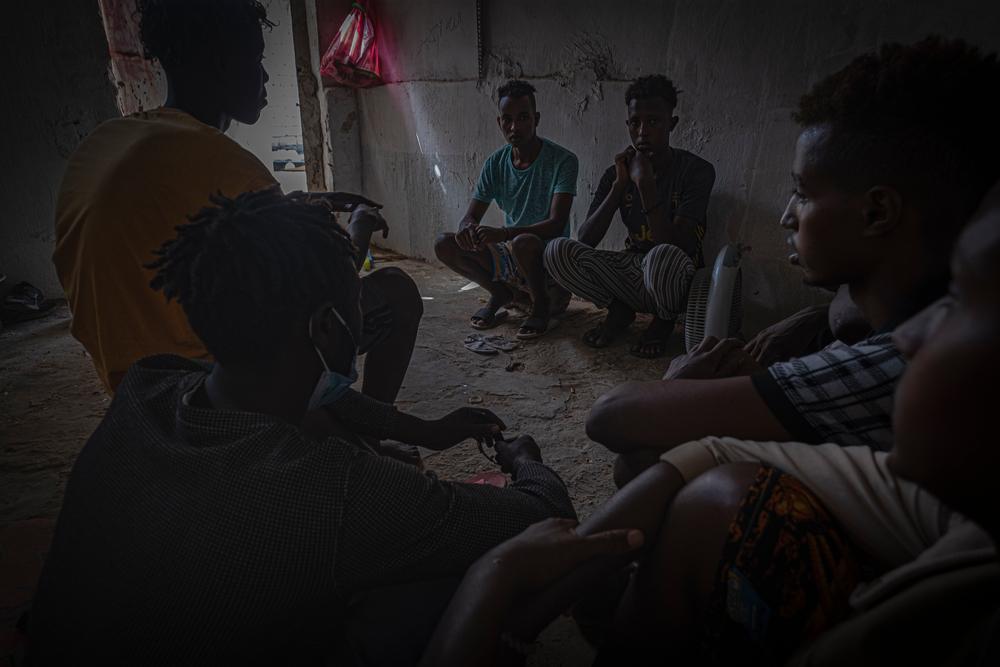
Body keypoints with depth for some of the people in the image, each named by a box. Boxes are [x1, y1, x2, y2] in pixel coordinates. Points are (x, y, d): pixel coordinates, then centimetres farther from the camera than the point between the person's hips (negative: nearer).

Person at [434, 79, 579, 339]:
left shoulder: (563, 161, -15)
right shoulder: (495, 164, 1)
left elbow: (556, 224, -25)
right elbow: (470, 217, 0)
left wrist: (504, 233, -40)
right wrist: (468, 227, -28)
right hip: (509, 255, 5)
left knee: (524, 242, -39)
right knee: (444, 244, -13)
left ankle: (542, 305, -8)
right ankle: (500, 293, 7)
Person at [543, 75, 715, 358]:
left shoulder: (696, 170, -12)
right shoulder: (617, 172, 0)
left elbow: (676, 246, -25)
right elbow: (586, 240, -10)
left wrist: (645, 184, -27)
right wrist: (619, 185, -18)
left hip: (674, 277, -3)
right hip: (632, 270, 3)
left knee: (663, 256, -40)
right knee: (557, 251, -19)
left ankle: (664, 321, -5)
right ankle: (619, 311, 3)